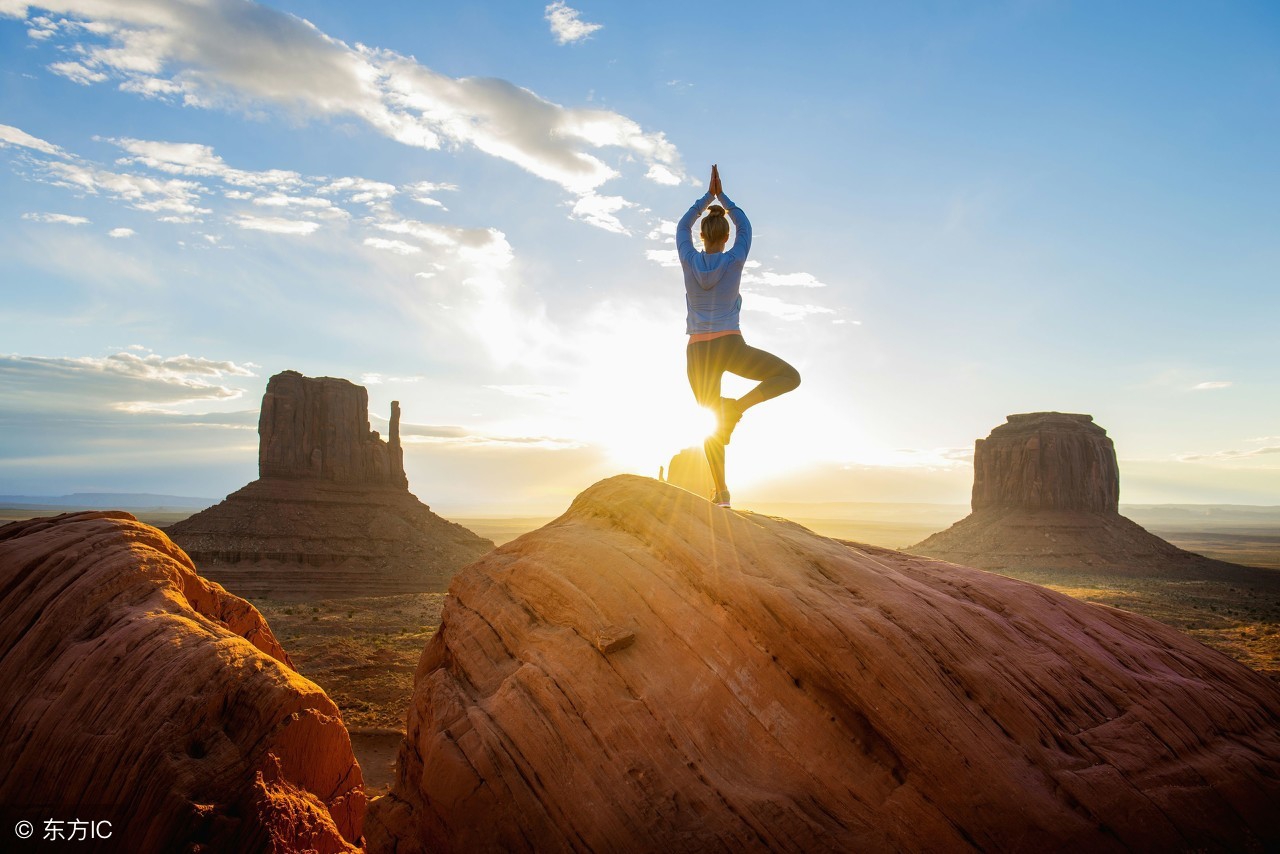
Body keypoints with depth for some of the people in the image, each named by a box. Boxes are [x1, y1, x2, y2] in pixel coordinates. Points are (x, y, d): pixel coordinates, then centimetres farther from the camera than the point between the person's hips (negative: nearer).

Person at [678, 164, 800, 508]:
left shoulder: (690, 261, 1)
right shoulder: (734, 261, -1)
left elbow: (682, 226, 21)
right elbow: (745, 226, 19)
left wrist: (708, 196, 22)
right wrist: (723, 198, 25)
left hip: (698, 353, 3)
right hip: (730, 346, -3)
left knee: (711, 422, 10)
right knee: (790, 376, 10)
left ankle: (721, 491, 8)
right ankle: (738, 406, -12)